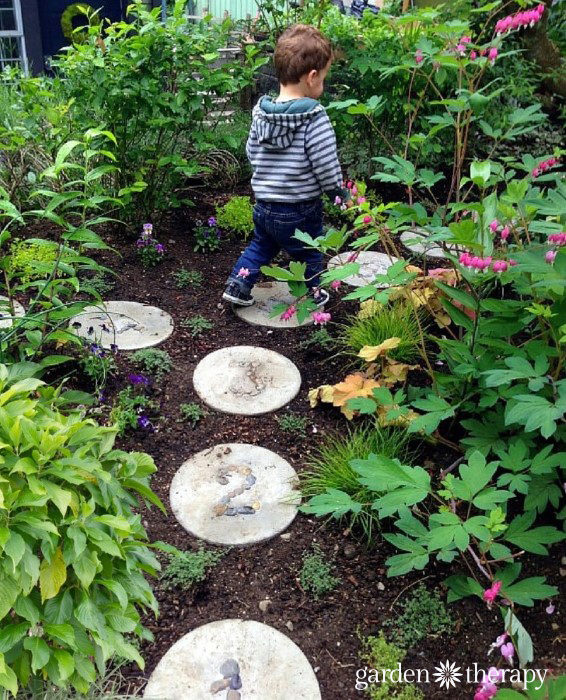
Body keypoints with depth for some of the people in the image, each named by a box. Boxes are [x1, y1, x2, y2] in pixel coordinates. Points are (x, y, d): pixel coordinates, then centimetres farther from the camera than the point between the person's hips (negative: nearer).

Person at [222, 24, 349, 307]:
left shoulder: (260, 111, -3)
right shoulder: (315, 118, -21)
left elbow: (251, 151, 7)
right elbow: (326, 166, -19)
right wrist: (340, 193, -2)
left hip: (263, 205, 5)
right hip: (301, 210, -5)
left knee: (260, 246, 27)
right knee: (309, 255, 17)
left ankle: (238, 286, 27)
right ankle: (312, 295, 33)